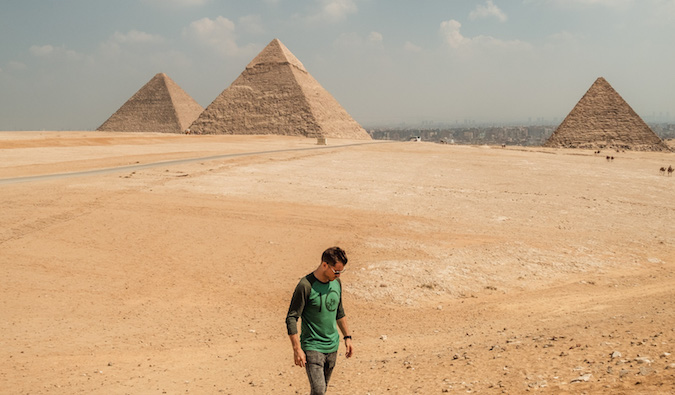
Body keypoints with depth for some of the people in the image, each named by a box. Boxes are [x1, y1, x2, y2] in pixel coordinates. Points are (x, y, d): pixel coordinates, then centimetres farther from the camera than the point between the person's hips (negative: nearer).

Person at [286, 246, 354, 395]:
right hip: (312, 347, -6)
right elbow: (291, 319, -14)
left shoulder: (336, 282, 4)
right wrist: (297, 349, -17)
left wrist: (347, 337, 18)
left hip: (332, 346, 6)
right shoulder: (306, 285, -18)